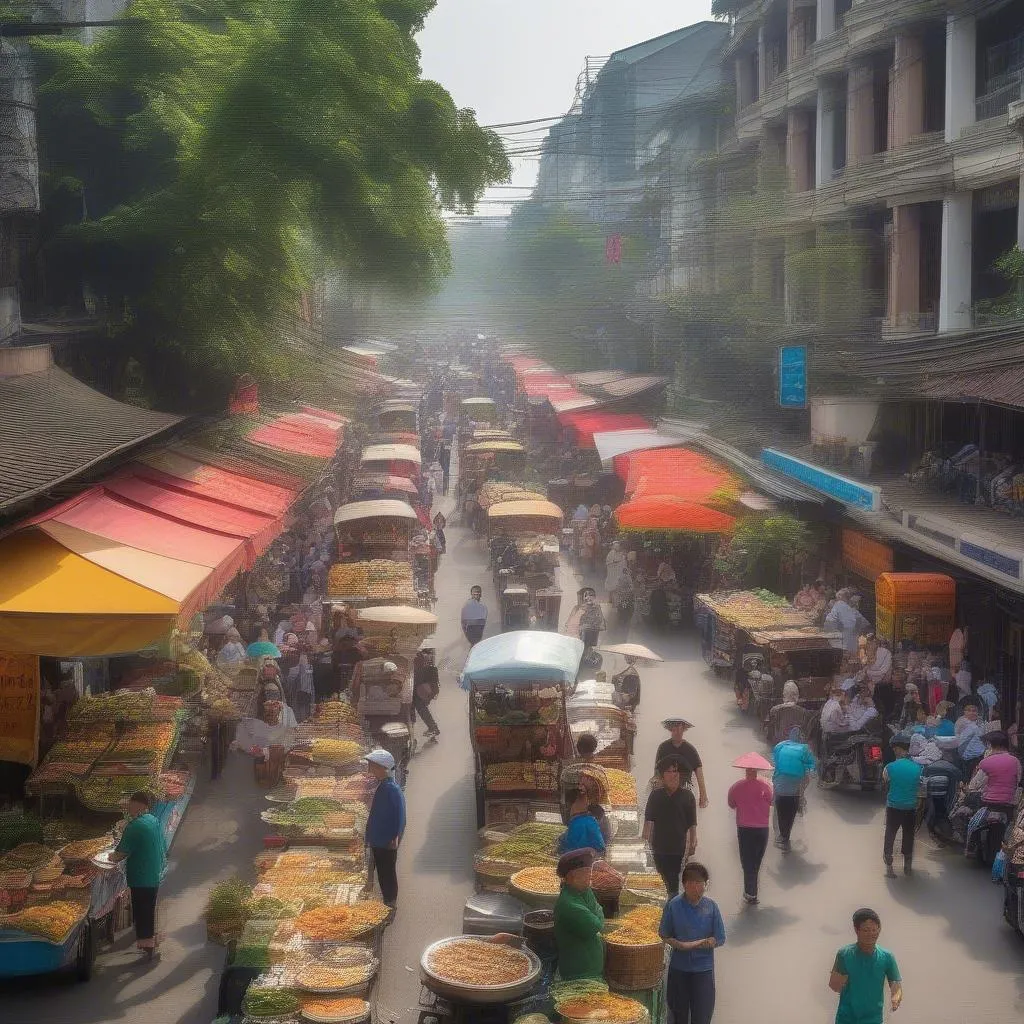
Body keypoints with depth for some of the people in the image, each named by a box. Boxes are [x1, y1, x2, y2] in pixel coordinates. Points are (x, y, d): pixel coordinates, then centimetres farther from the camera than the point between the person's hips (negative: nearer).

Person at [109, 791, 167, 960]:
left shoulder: (135, 826, -19)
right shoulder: (156, 822, 7)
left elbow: (122, 852, -18)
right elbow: (164, 849, 15)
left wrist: (114, 857, 1)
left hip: (140, 878, -8)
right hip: (155, 876, 8)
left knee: (141, 913, 2)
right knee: (150, 910, 19)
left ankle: (147, 945, 6)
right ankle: (151, 944, 28)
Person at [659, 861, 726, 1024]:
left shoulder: (711, 906, -9)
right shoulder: (673, 905, -9)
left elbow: (719, 940, -6)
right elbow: (664, 935, -1)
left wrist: (692, 945, -17)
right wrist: (679, 945, -20)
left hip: (703, 969, -1)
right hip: (679, 969, 1)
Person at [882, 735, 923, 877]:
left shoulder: (889, 768, -11)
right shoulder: (918, 768, -8)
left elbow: (885, 787, 3)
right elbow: (920, 791, 2)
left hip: (893, 808, -1)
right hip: (911, 809, 1)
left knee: (889, 837, 11)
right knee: (908, 838, 15)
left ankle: (889, 868, 11)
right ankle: (908, 867, 23)